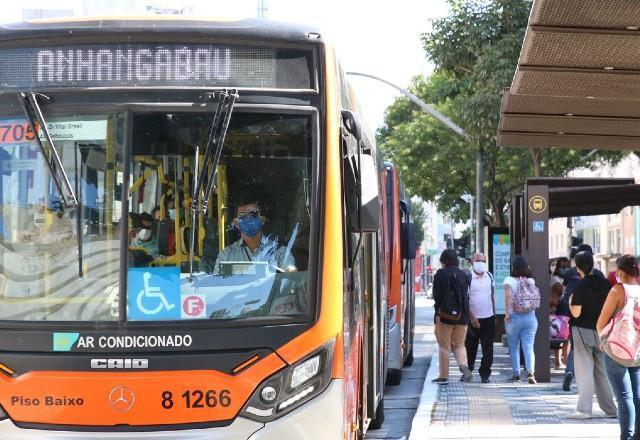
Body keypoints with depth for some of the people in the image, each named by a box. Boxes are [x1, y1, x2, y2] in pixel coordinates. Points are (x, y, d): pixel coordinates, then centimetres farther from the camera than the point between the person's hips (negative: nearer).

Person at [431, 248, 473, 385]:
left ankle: (443, 376, 8)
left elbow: (437, 295, -12)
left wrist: (438, 312, -9)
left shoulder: (441, 274, -6)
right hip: (462, 317, 4)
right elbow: (465, 295, 11)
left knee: (444, 346, 5)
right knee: (459, 344, 15)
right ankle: (463, 365, -12)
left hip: (445, 315, -4)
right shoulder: (463, 275, 8)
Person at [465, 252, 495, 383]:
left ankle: (485, 374, 5)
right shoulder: (468, 278, -7)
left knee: (488, 348, 0)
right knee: (471, 348, 5)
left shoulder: (490, 277, 9)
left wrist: (494, 314, 16)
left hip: (489, 318, 4)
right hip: (473, 319, -4)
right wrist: (472, 317, -14)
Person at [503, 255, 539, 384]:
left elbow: (508, 295, -20)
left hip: (514, 317, -2)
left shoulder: (509, 280, -7)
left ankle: (516, 374, 14)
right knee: (528, 347, 1)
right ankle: (530, 371, -17)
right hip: (530, 316, 2)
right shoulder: (531, 281, 4)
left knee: (514, 347, 11)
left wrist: (507, 313, -19)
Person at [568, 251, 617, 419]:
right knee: (602, 370, 13)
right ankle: (610, 409, 15)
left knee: (585, 371, -1)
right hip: (602, 331, 4)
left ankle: (584, 409, -5)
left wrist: (571, 301, 2)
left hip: (584, 331, -4)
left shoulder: (580, 287, -13)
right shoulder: (605, 283, 1)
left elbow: (576, 313, -16)